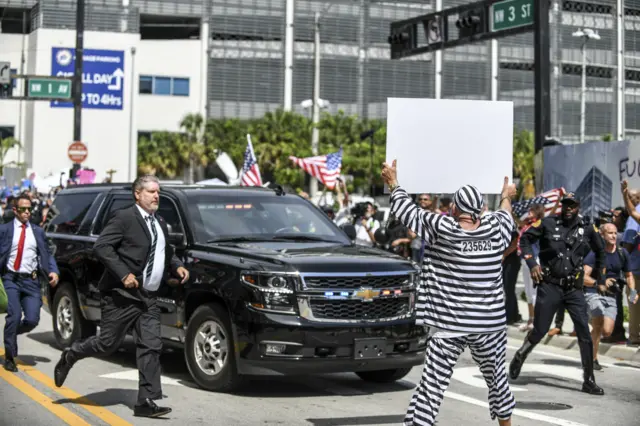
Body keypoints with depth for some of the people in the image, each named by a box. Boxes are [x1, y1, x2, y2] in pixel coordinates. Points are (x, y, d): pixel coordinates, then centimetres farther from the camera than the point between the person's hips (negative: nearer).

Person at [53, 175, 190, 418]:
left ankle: (146, 402, 2)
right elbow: (101, 246, -17)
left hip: (148, 298, 7)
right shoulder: (124, 218, -9)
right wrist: (123, 274, -23)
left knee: (151, 348, 0)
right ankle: (69, 356, 28)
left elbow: (166, 252, 29)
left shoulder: (160, 223, 16)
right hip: (123, 296, -7)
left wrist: (177, 266, 8)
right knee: (108, 344, 0)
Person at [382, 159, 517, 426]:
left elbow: (403, 208, 3)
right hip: (490, 325, 3)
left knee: (432, 384, -5)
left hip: (448, 326, -3)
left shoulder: (441, 228, -9)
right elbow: (505, 215, 25)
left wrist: (393, 183, 20)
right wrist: (506, 196, 46)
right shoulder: (495, 230, 0)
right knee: (498, 379, 21)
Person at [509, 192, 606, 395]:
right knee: (539, 331, 1)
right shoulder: (548, 223, -5)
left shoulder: (587, 228, 2)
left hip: (574, 288, 2)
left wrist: (600, 275, 18)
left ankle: (589, 381, 1)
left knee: (584, 333, -6)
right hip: (549, 285, -2)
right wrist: (532, 264, -4)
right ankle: (519, 357, 32)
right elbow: (525, 239, 6)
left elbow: (600, 250, 19)